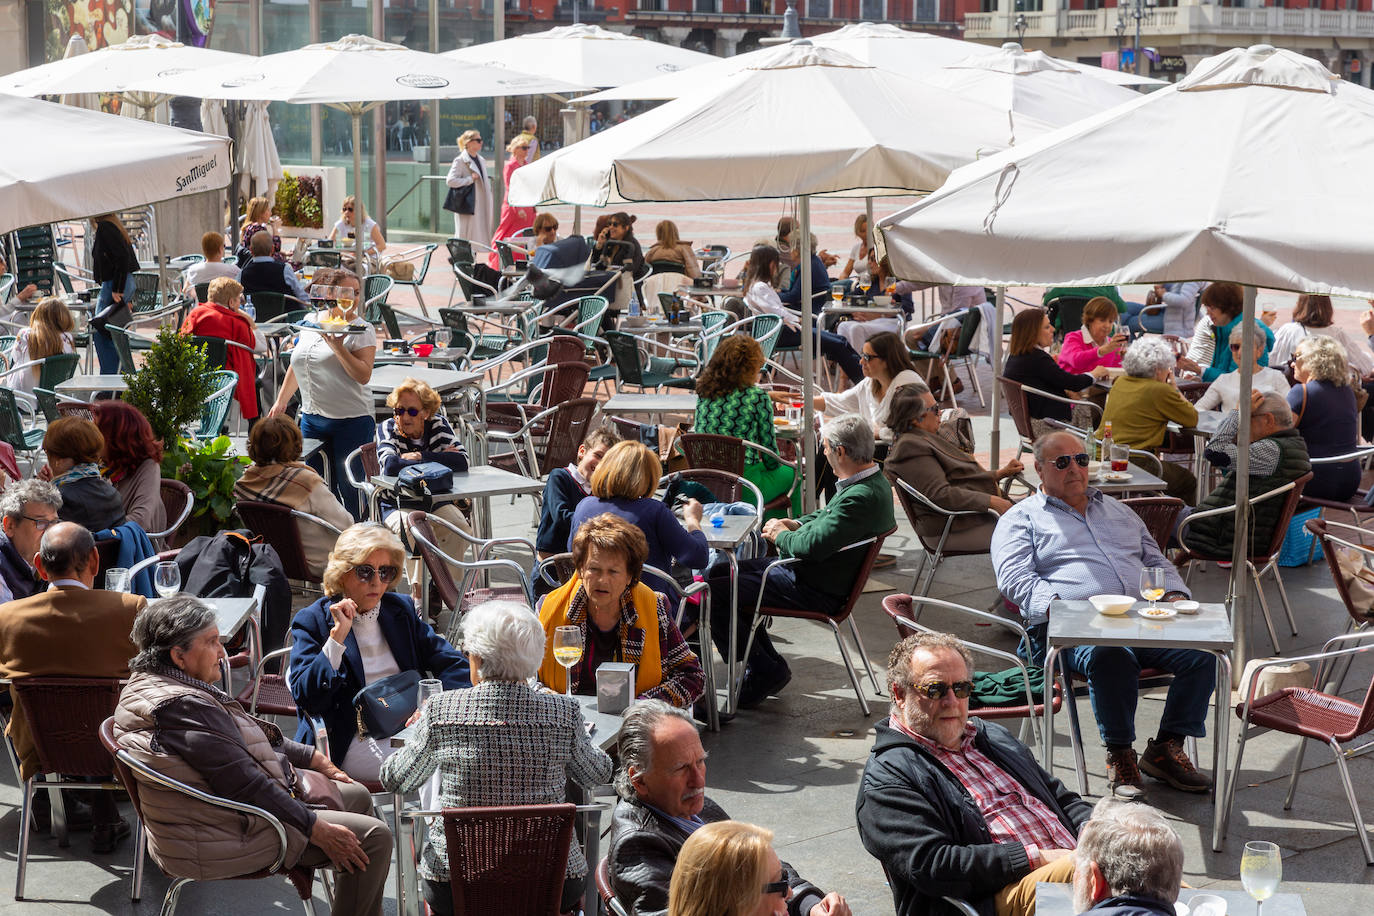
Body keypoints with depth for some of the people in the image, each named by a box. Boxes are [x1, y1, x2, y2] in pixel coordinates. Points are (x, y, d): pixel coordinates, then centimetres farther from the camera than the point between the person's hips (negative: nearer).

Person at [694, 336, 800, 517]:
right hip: (742, 487, -6)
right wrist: (773, 466, 19)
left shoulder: (703, 393, 4)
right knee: (790, 473, 26)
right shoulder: (757, 397, -11)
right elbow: (768, 445, -3)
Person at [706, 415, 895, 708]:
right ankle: (767, 664, 21)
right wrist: (796, 524, 7)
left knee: (713, 595, -13)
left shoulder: (863, 497, -28)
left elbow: (813, 546, -32)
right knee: (720, 572, 20)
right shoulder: (870, 480, 5)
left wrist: (781, 536, -11)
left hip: (814, 590, -11)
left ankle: (766, 671, 1)